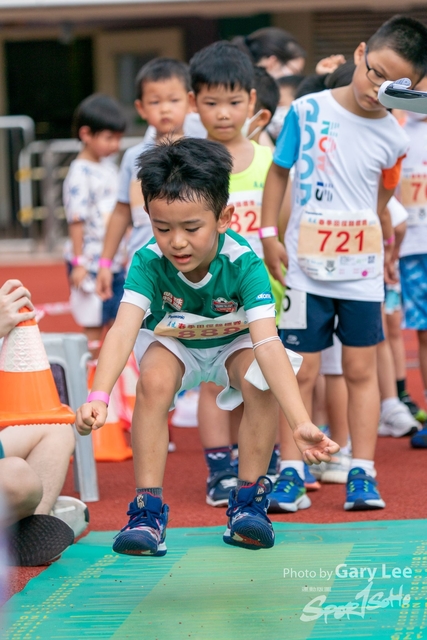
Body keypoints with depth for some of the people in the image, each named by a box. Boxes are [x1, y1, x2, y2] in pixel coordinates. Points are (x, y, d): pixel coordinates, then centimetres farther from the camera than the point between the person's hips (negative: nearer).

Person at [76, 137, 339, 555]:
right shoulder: (148, 262, -30)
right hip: (172, 343, 1)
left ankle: (248, 504, -16)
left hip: (233, 343, 0)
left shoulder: (244, 264, -34)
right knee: (154, 379, -32)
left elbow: (267, 344, -43)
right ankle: (147, 511, -25)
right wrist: (98, 397, -60)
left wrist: (301, 423, -54)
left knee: (259, 379, -32)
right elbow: (124, 329, -42)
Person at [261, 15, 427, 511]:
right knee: (301, 371, 2)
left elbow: (380, 203, 11)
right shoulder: (307, 111, -5)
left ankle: (362, 473, 8)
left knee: (361, 370, 4)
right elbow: (278, 171, 3)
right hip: (306, 267, -1)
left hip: (362, 270, 1)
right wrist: (269, 235, 0)